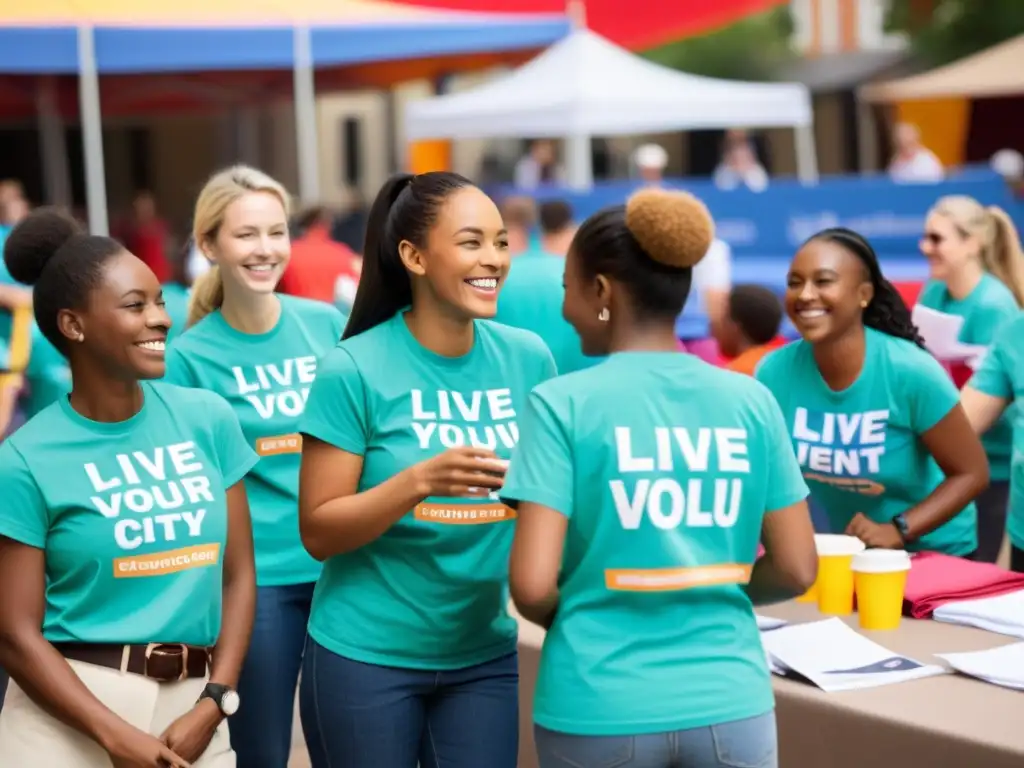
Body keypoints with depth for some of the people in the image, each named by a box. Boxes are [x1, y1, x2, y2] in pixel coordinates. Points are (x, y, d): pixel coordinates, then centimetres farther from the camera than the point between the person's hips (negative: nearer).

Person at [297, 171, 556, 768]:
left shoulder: (528, 358, -1)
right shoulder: (356, 369, -12)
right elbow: (319, 532, -11)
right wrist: (419, 480, -26)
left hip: (485, 655, 3)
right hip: (366, 656, -3)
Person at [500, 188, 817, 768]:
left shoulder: (562, 404, -9)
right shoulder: (751, 401, 0)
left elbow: (532, 585, -14)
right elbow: (796, 569, 1)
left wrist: (579, 620, 7)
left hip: (600, 710, -2)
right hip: (729, 702, 2)